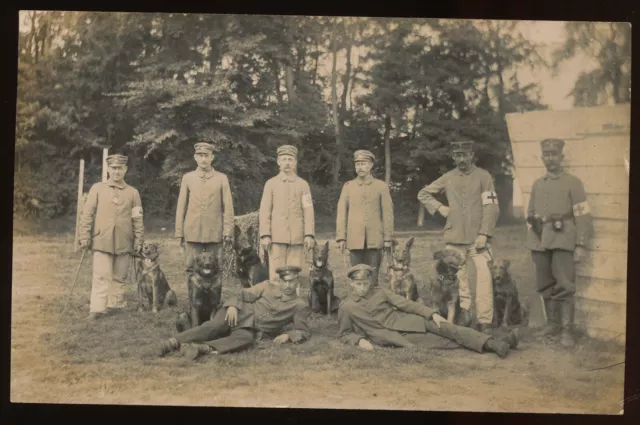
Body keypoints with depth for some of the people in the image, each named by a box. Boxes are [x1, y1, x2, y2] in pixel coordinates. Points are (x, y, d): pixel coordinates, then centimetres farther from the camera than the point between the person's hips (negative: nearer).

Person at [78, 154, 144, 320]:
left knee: (119, 277, 7)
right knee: (101, 277, -8)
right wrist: (84, 236, -3)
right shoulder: (97, 188, 4)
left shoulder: (133, 192, 8)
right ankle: (97, 309, -8)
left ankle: (115, 305, 16)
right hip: (102, 241, -2)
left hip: (124, 243, 2)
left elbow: (138, 219, 8)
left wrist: (138, 240, 4)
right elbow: (87, 214, 3)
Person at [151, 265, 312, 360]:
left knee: (246, 339, -39)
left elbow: (304, 332, 4)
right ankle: (173, 342, -44)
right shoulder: (268, 286, 9)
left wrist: (288, 335, -17)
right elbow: (244, 295, 9)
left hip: (251, 331, -1)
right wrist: (232, 305, -13)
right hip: (240, 313, 1)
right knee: (213, 327, -32)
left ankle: (201, 348, -56)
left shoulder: (299, 306, 6)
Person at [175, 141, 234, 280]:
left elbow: (228, 207, 3)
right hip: (193, 233, 1)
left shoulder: (221, 178, 5)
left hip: (214, 233, -1)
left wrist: (228, 232, -3)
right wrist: (179, 232, 5)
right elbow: (181, 207, 9)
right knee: (191, 269, 0)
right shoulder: (187, 178, 8)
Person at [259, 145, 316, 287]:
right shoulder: (271, 183, 8)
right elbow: (265, 211, 4)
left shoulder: (303, 184, 9)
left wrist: (309, 235, -6)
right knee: (276, 273, -3)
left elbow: (308, 211, 3)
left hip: (296, 237, 0)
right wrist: (265, 235, -5)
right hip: (276, 236, 0)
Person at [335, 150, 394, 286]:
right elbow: (341, 213, 6)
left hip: (375, 240, -1)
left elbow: (388, 214, 3)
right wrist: (341, 238, 0)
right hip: (355, 239, 1)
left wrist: (388, 239, 0)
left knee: (372, 275, 1)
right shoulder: (348, 186, 7)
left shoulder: (382, 186, 4)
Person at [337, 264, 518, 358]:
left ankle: (492, 343, -23)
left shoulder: (379, 291, 8)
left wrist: (432, 313, -5)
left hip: (405, 322, 3)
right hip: (388, 336, -3)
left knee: (443, 327, -15)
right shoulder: (346, 307, 0)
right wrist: (359, 340, -16)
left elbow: (405, 303, 5)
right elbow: (344, 334, 5)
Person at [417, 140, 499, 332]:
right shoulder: (447, 178, 10)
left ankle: (484, 321, -8)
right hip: (454, 237, 3)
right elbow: (423, 194, 21)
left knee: (484, 276, -11)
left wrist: (484, 234, -12)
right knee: (457, 277, 5)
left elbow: (491, 208, -5)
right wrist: (439, 208, 7)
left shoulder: (483, 176, 1)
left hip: (478, 237, -3)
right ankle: (464, 310, 18)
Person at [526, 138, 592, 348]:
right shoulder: (537, 184, 16)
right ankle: (552, 323, 21)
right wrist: (532, 244, 16)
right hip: (540, 242, 5)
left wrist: (581, 246, -11)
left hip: (562, 242, -5)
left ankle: (567, 330, -5)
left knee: (564, 287, -8)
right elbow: (530, 214, 20)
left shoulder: (573, 183, 0)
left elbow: (583, 216, -4)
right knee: (546, 286, 9)